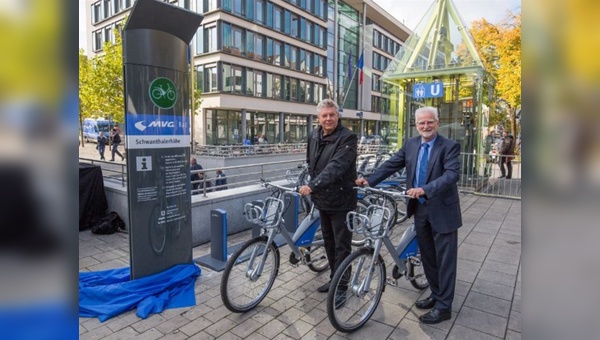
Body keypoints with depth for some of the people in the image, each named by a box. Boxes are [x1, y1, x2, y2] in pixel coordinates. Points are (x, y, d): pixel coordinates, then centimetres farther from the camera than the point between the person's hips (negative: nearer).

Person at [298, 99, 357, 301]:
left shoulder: (348, 138, -16)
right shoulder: (313, 136, 5)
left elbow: (336, 167, -29)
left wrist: (312, 186, -37)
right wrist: (310, 186, 9)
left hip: (341, 200, -7)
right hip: (322, 199, 7)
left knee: (341, 245, 3)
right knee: (329, 242, 18)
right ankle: (334, 279, 35)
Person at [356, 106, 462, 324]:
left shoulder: (449, 146, -11)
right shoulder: (410, 145, 5)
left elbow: (452, 174, -25)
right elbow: (391, 165, 3)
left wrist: (425, 189, -39)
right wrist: (369, 181, -11)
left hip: (442, 211, -5)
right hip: (420, 209, 6)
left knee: (445, 259, 5)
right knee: (427, 256, 17)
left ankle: (444, 306, 18)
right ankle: (436, 295, 36)